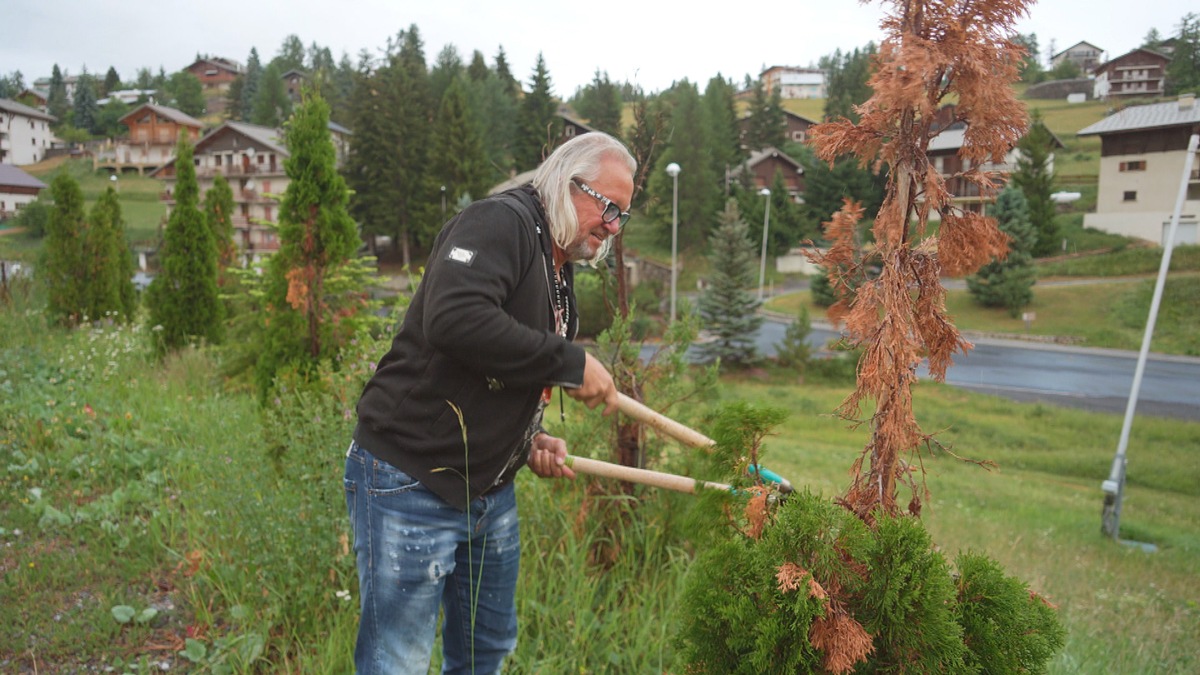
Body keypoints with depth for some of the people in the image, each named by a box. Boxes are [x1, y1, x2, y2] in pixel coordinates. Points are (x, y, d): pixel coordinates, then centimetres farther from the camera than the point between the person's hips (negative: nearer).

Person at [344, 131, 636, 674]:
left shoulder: (558, 275, 13)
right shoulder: (500, 221, -14)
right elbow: (454, 319, -33)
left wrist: (530, 440, 4)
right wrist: (571, 362, -24)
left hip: (491, 492, 9)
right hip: (411, 485, -9)